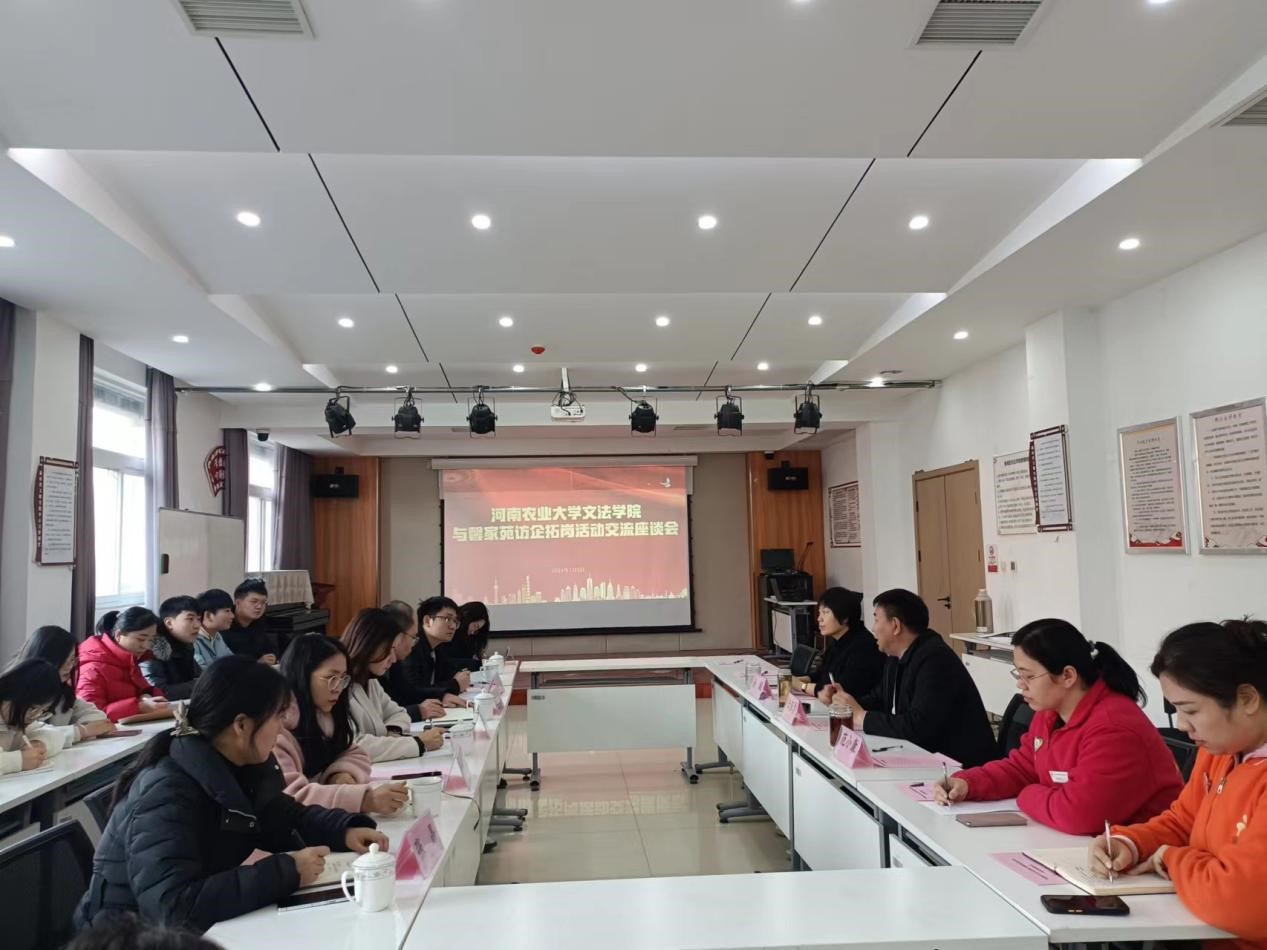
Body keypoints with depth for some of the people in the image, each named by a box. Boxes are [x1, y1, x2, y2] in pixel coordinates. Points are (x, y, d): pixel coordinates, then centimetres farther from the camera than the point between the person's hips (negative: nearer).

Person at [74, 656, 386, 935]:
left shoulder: (239, 767, -3)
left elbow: (287, 817, 10)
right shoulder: (166, 793, -26)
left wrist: (345, 830, -8)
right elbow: (175, 907, -35)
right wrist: (286, 872, -32)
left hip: (202, 929, 7)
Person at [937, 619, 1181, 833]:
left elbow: (1077, 814, -32)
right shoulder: (1050, 713, 5)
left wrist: (1027, 797, -12)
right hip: (1078, 841, 8)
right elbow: (1021, 768, 15)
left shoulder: (1113, 730, -26)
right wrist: (967, 784, -2)